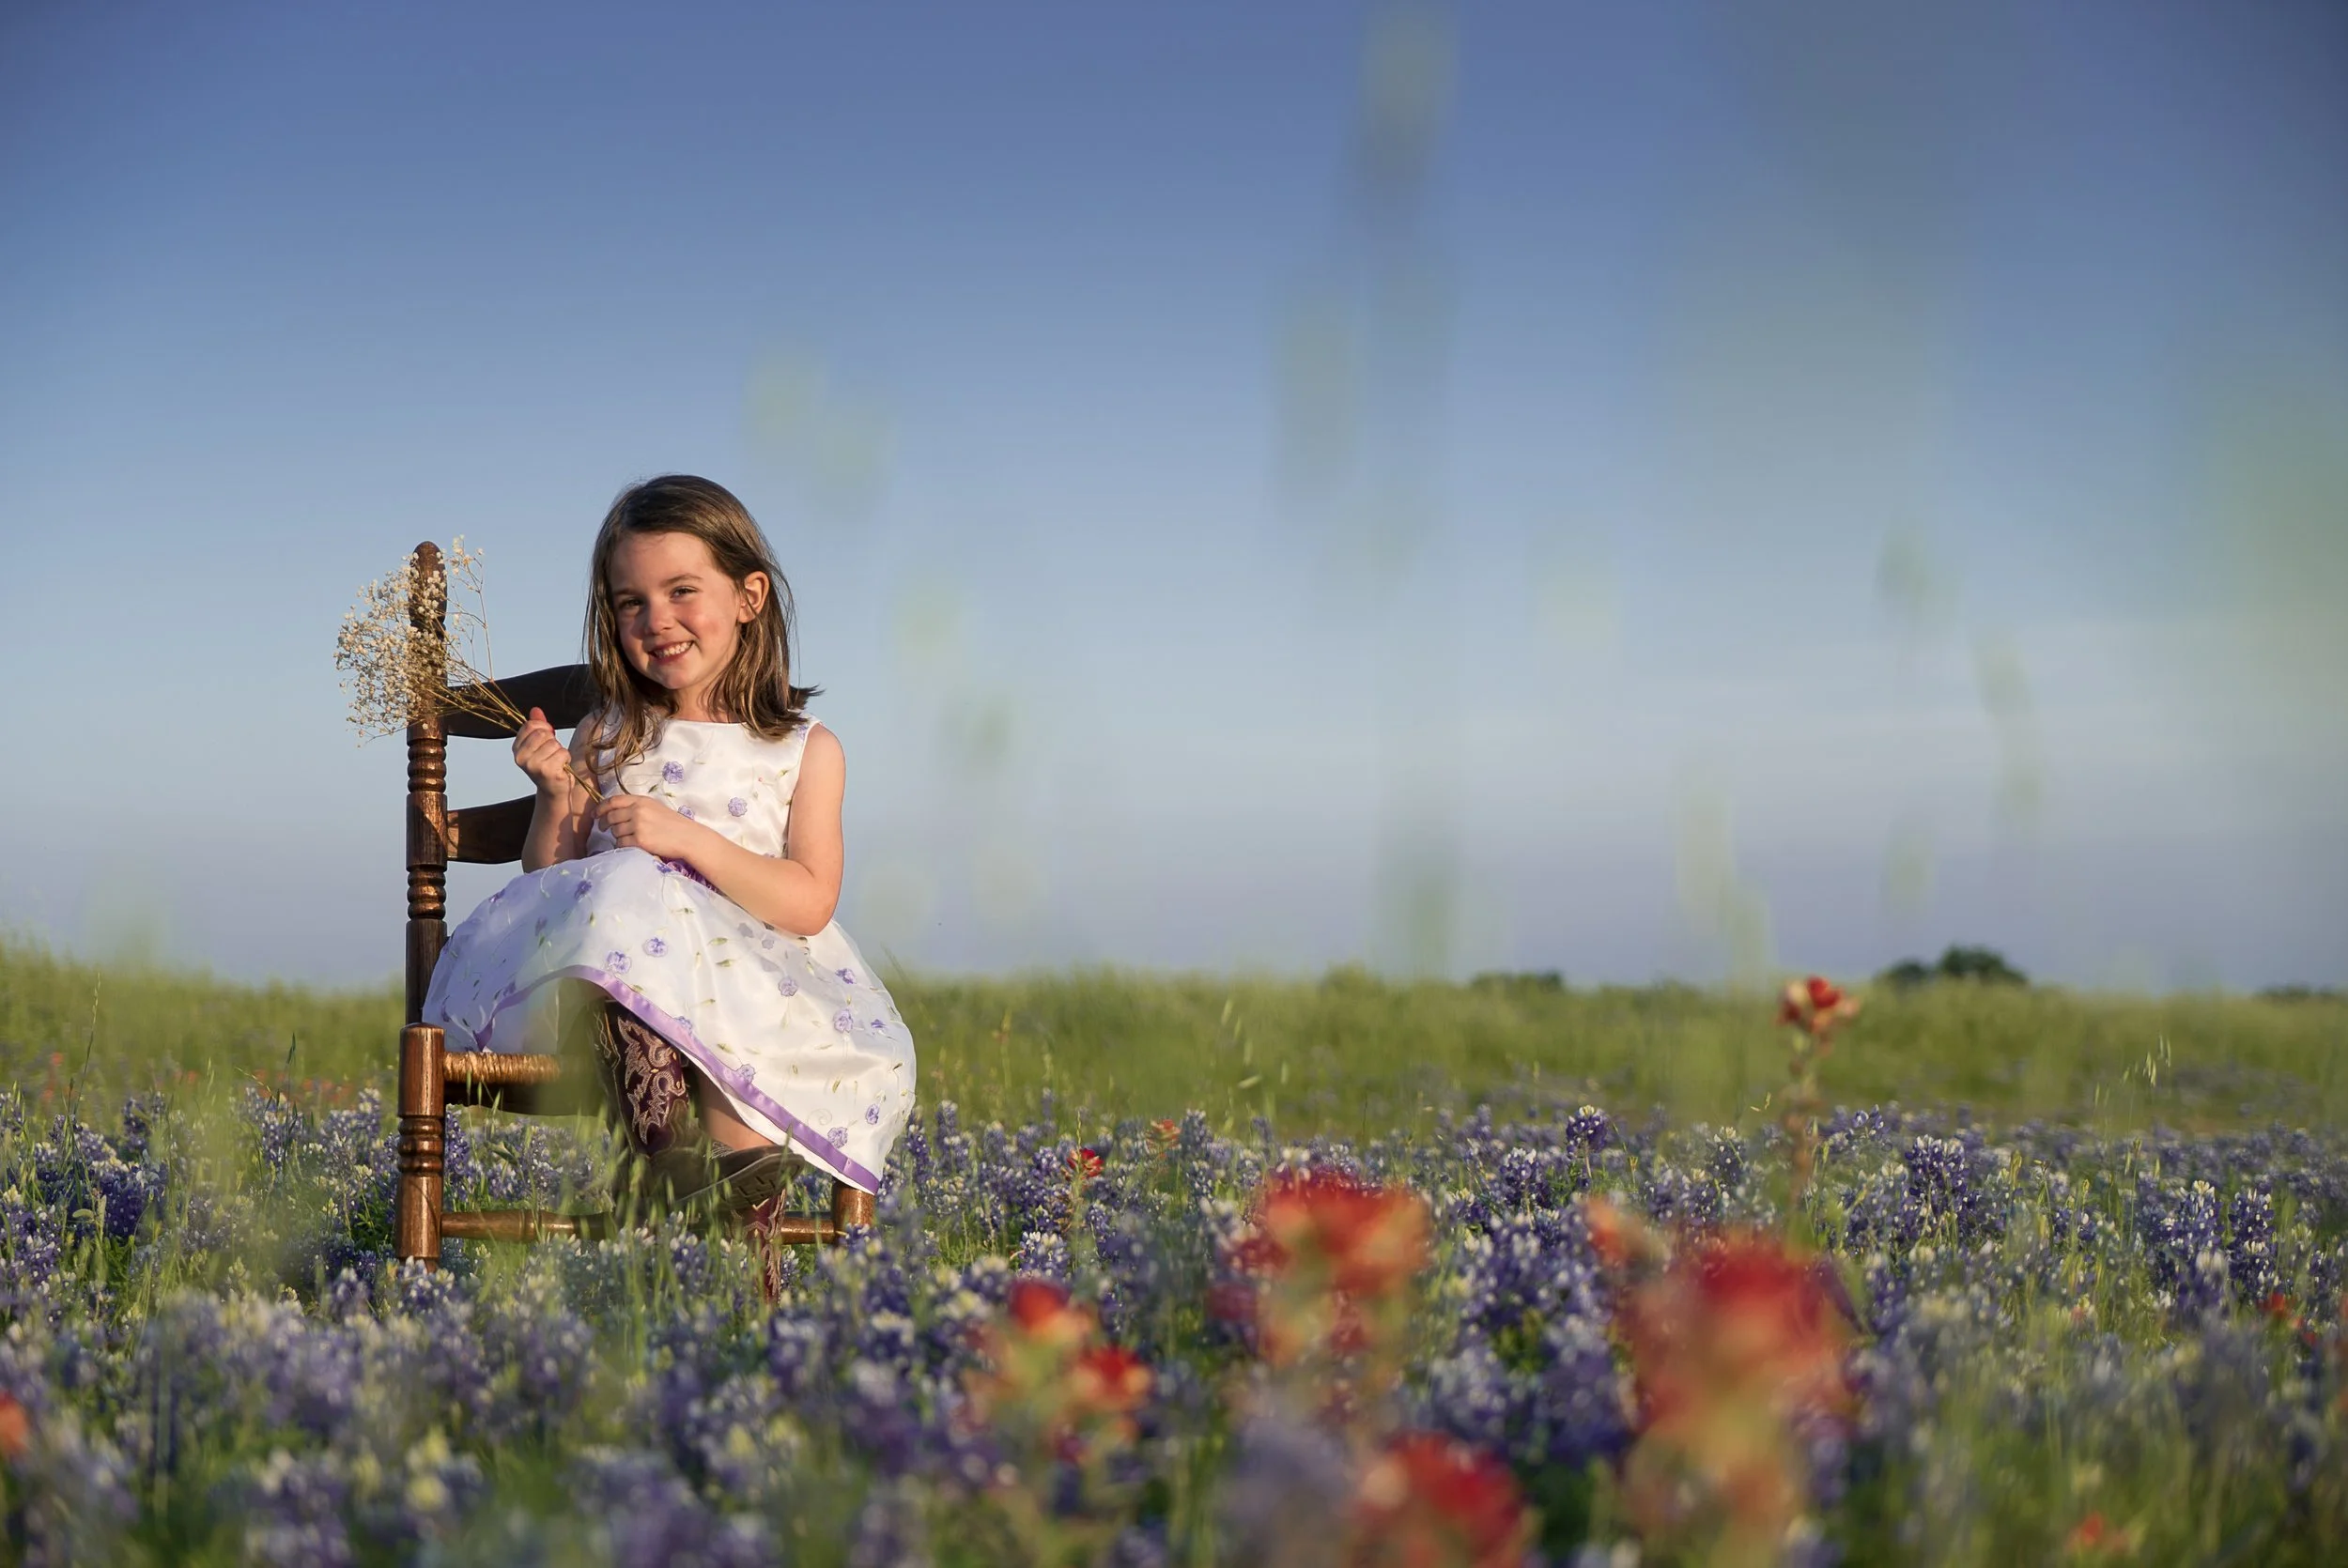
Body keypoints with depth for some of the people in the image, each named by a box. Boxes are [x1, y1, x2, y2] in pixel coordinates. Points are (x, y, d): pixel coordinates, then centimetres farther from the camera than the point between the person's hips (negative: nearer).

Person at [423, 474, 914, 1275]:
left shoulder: (806, 751, 10)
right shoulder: (606, 737, 16)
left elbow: (809, 905, -3)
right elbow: (549, 881, 15)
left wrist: (689, 838, -13)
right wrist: (557, 796, -4)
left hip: (753, 984, -1)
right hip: (618, 981, 1)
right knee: (624, 891, -35)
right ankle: (664, 1154, -41)